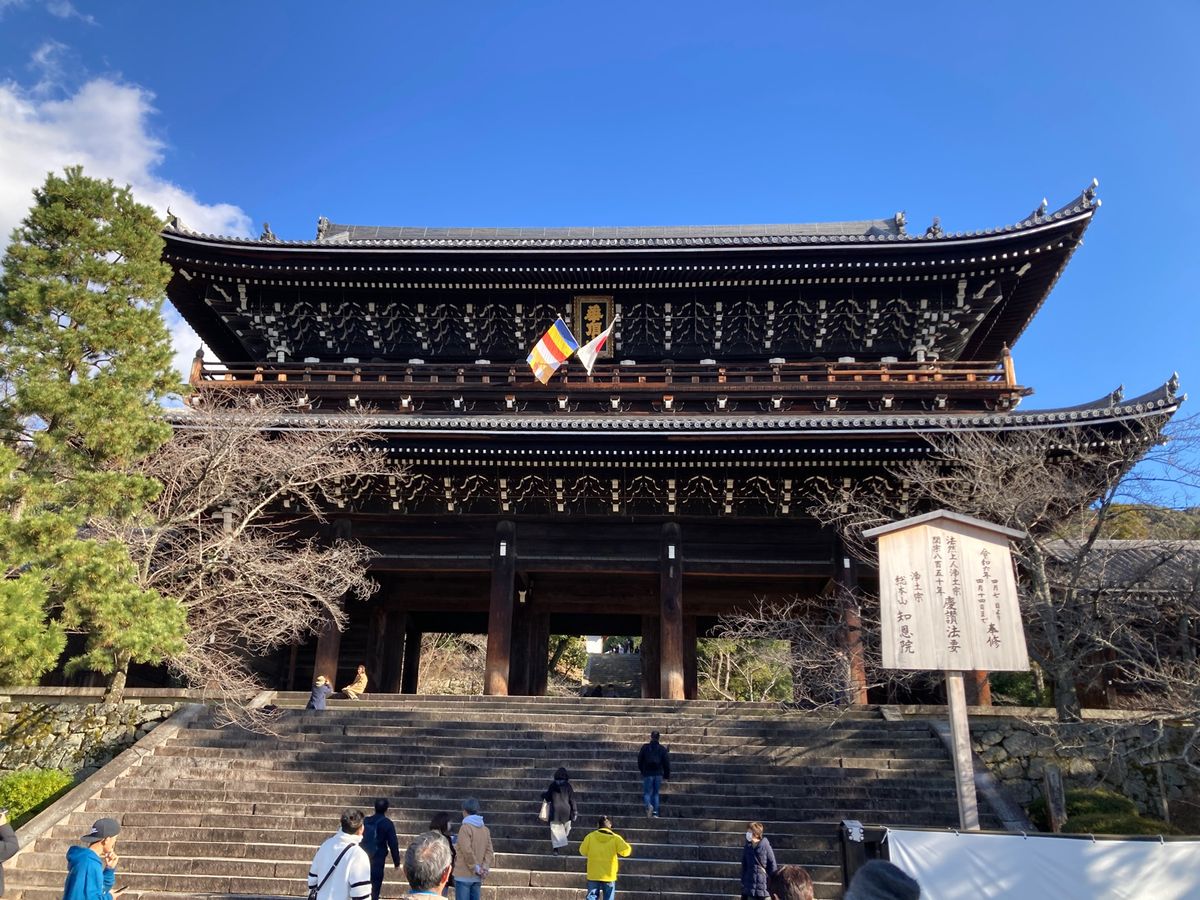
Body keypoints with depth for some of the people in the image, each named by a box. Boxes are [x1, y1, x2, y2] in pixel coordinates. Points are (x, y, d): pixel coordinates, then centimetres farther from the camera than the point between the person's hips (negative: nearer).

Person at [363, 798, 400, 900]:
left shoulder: (366, 821, 2)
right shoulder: (387, 823, -11)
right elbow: (393, 844, -9)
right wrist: (397, 862, 0)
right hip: (377, 861, -4)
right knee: (374, 889, 4)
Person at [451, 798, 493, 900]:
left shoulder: (465, 827, -10)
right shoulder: (485, 829, 11)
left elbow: (467, 851, -17)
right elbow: (489, 852, 4)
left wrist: (476, 868, -9)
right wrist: (485, 868, -3)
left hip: (464, 875, -6)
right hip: (477, 877, 6)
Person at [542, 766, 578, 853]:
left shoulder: (552, 785, -4)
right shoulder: (568, 786, -5)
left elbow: (548, 797, 4)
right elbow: (572, 799, -4)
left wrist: (544, 793, 26)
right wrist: (575, 811, 2)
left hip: (555, 811, 0)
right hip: (566, 810, 0)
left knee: (555, 828, 2)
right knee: (566, 827, 21)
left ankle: (556, 847, -7)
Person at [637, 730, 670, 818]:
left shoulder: (645, 747, -1)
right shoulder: (663, 749, 3)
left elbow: (639, 761, 5)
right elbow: (667, 763, 2)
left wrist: (642, 771, 20)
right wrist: (667, 776, 8)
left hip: (648, 774, -2)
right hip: (658, 774, 2)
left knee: (646, 793, 4)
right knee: (655, 793, 13)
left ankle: (648, 806, -26)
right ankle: (655, 813, 6)